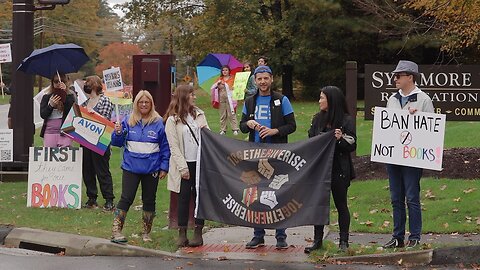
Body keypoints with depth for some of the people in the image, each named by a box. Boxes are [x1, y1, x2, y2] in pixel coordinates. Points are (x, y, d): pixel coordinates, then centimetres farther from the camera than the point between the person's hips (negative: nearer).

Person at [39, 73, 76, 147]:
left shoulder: (70, 96, 5)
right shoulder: (46, 97, 12)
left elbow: (72, 110, -11)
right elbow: (42, 115, 5)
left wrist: (65, 92, -16)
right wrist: (51, 105, -12)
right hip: (50, 131, 2)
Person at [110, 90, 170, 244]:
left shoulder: (158, 123, -1)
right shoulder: (128, 121, 1)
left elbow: (165, 147, 2)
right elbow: (117, 143, 5)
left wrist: (164, 167, -2)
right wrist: (118, 133, -16)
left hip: (152, 169, 1)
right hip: (131, 167, 0)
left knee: (149, 201, 9)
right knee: (126, 198, -7)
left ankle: (146, 233, 20)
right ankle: (116, 231, -5)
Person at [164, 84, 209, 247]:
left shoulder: (199, 114, 11)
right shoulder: (173, 120, -3)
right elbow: (174, 146, -6)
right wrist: (183, 167, -12)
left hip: (200, 162, 4)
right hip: (185, 164, -3)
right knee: (184, 197, -1)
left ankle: (198, 233, 7)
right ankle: (182, 234, 5)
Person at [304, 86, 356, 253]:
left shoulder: (346, 120, -5)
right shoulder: (317, 119, 9)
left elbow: (352, 146, -5)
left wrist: (341, 139, -23)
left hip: (339, 169, -4)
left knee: (341, 204, 5)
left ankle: (343, 241, 11)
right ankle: (317, 240, 12)